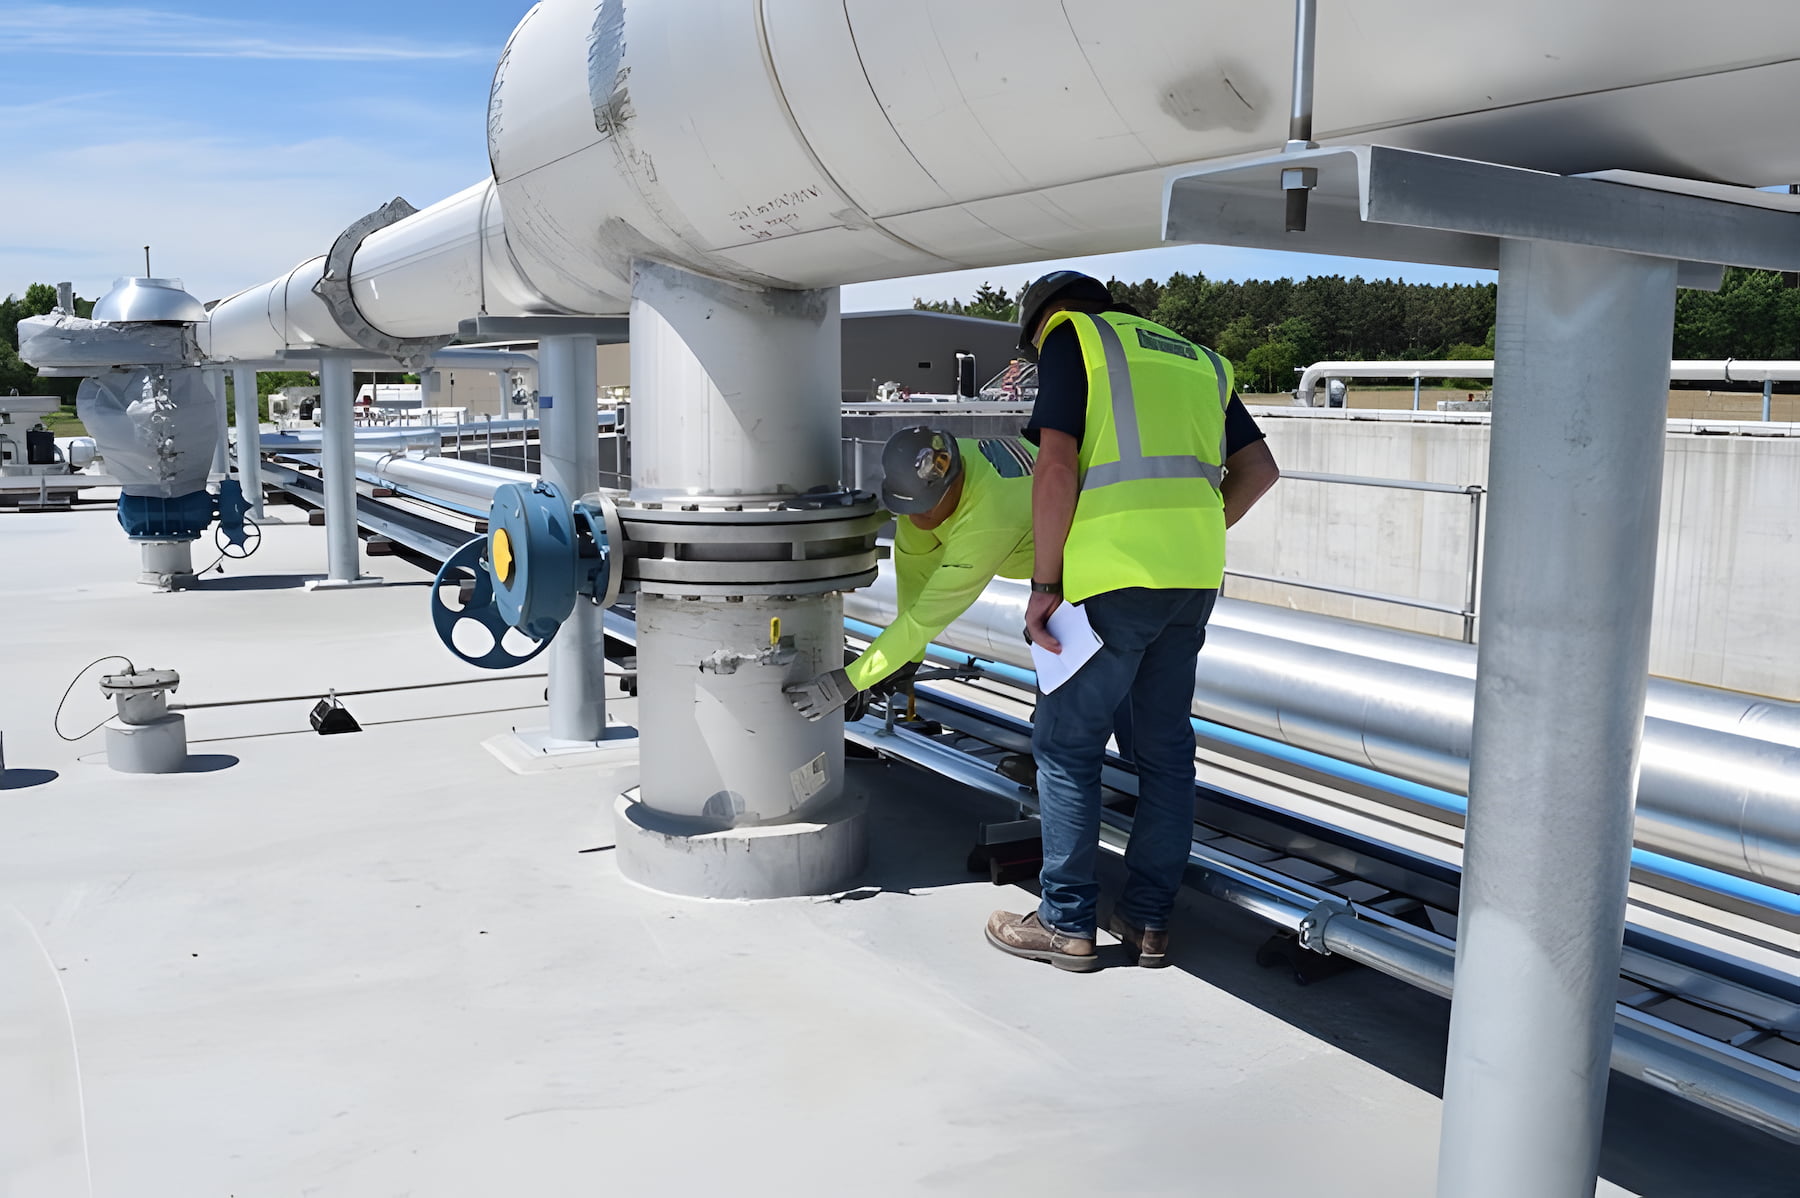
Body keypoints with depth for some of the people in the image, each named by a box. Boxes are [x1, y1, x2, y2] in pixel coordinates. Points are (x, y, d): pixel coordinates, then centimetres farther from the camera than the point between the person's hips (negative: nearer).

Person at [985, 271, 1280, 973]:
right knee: (1165, 746, 14)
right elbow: (1259, 468, 17)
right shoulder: (1195, 359, 23)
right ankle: (1148, 920, 21)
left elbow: (1057, 466, -10)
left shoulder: (1073, 337, 4)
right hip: (1195, 578, 7)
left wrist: (1043, 585, -7)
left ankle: (1067, 923, 11)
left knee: (1065, 744, 5)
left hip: (1116, 577, -7)